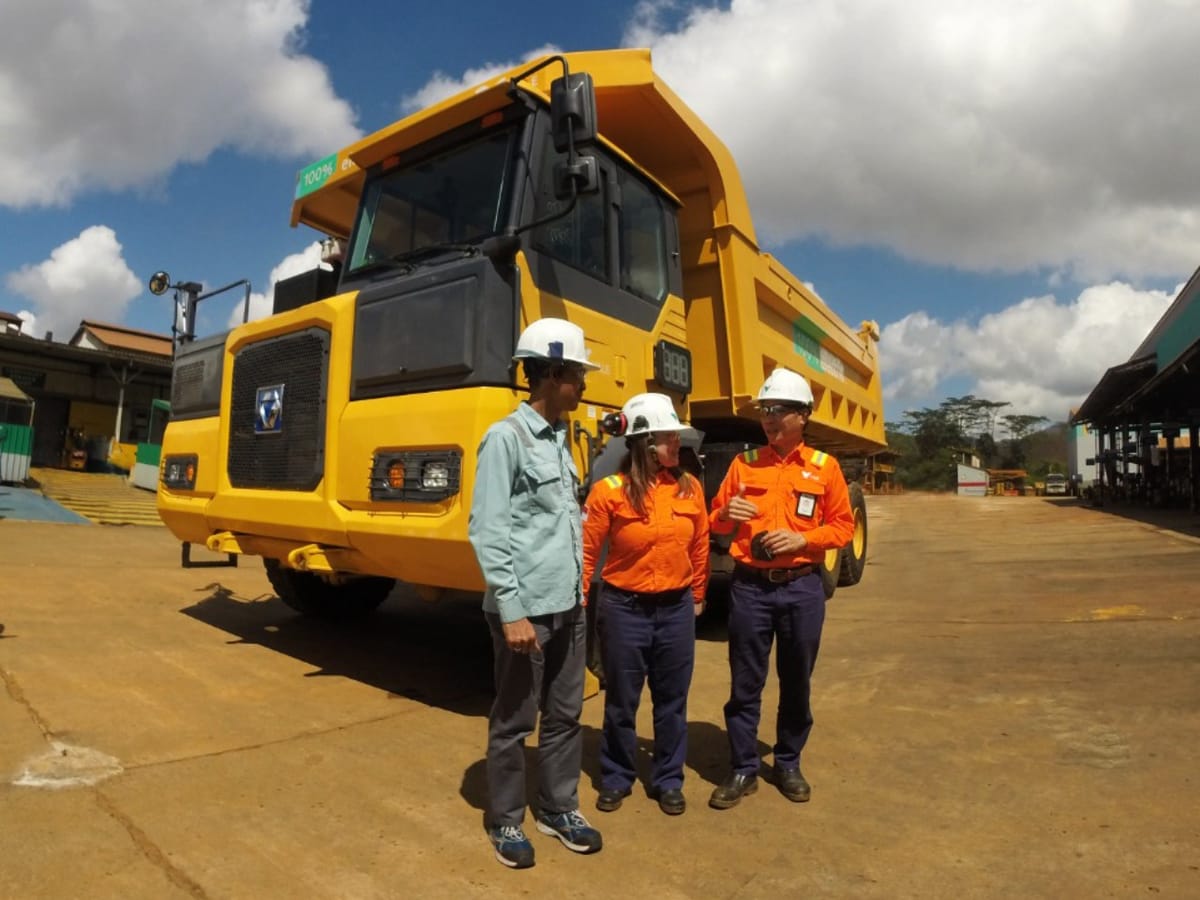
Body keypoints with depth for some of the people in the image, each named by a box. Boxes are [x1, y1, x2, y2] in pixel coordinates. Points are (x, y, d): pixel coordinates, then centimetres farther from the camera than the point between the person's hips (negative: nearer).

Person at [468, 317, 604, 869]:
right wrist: (511, 610, -18)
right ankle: (506, 822, 29)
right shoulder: (506, 437, -11)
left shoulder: (560, 439, 12)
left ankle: (558, 809, 35)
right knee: (514, 721, 10)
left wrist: (580, 592, 15)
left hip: (570, 606, 7)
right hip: (527, 609, -7)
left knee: (565, 715, 17)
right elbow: (487, 532, -15)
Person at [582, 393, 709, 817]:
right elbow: (586, 551, -8)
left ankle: (668, 781, 34)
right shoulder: (610, 490, -12)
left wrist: (697, 596, 15)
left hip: (676, 608, 3)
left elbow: (699, 547, 9)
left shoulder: (690, 487, -1)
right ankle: (616, 778, 34)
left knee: (672, 701, 15)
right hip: (624, 608, -3)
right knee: (621, 701, 13)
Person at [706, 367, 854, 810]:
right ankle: (743, 770, 22)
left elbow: (843, 526, 1)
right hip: (749, 586, 1)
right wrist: (727, 514, -15)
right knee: (745, 683, 7)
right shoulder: (744, 462, 4)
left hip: (802, 587, 0)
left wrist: (802, 539, -15)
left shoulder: (825, 467, 1)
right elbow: (715, 518, 9)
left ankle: (788, 764, 33)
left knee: (796, 683, 14)